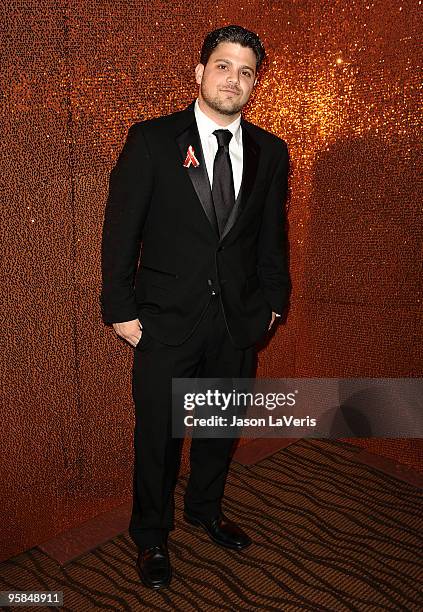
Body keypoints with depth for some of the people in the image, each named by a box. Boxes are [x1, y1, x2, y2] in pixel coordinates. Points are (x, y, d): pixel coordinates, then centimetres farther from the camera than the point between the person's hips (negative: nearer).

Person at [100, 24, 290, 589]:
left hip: (240, 322, 4)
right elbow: (121, 229, -6)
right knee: (157, 435, 10)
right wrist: (121, 310, -9)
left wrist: (273, 301, 9)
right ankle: (151, 536, 33)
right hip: (166, 321, -3)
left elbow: (272, 237, 10)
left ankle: (205, 510, 46)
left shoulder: (270, 152, 4)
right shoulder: (152, 139, -6)